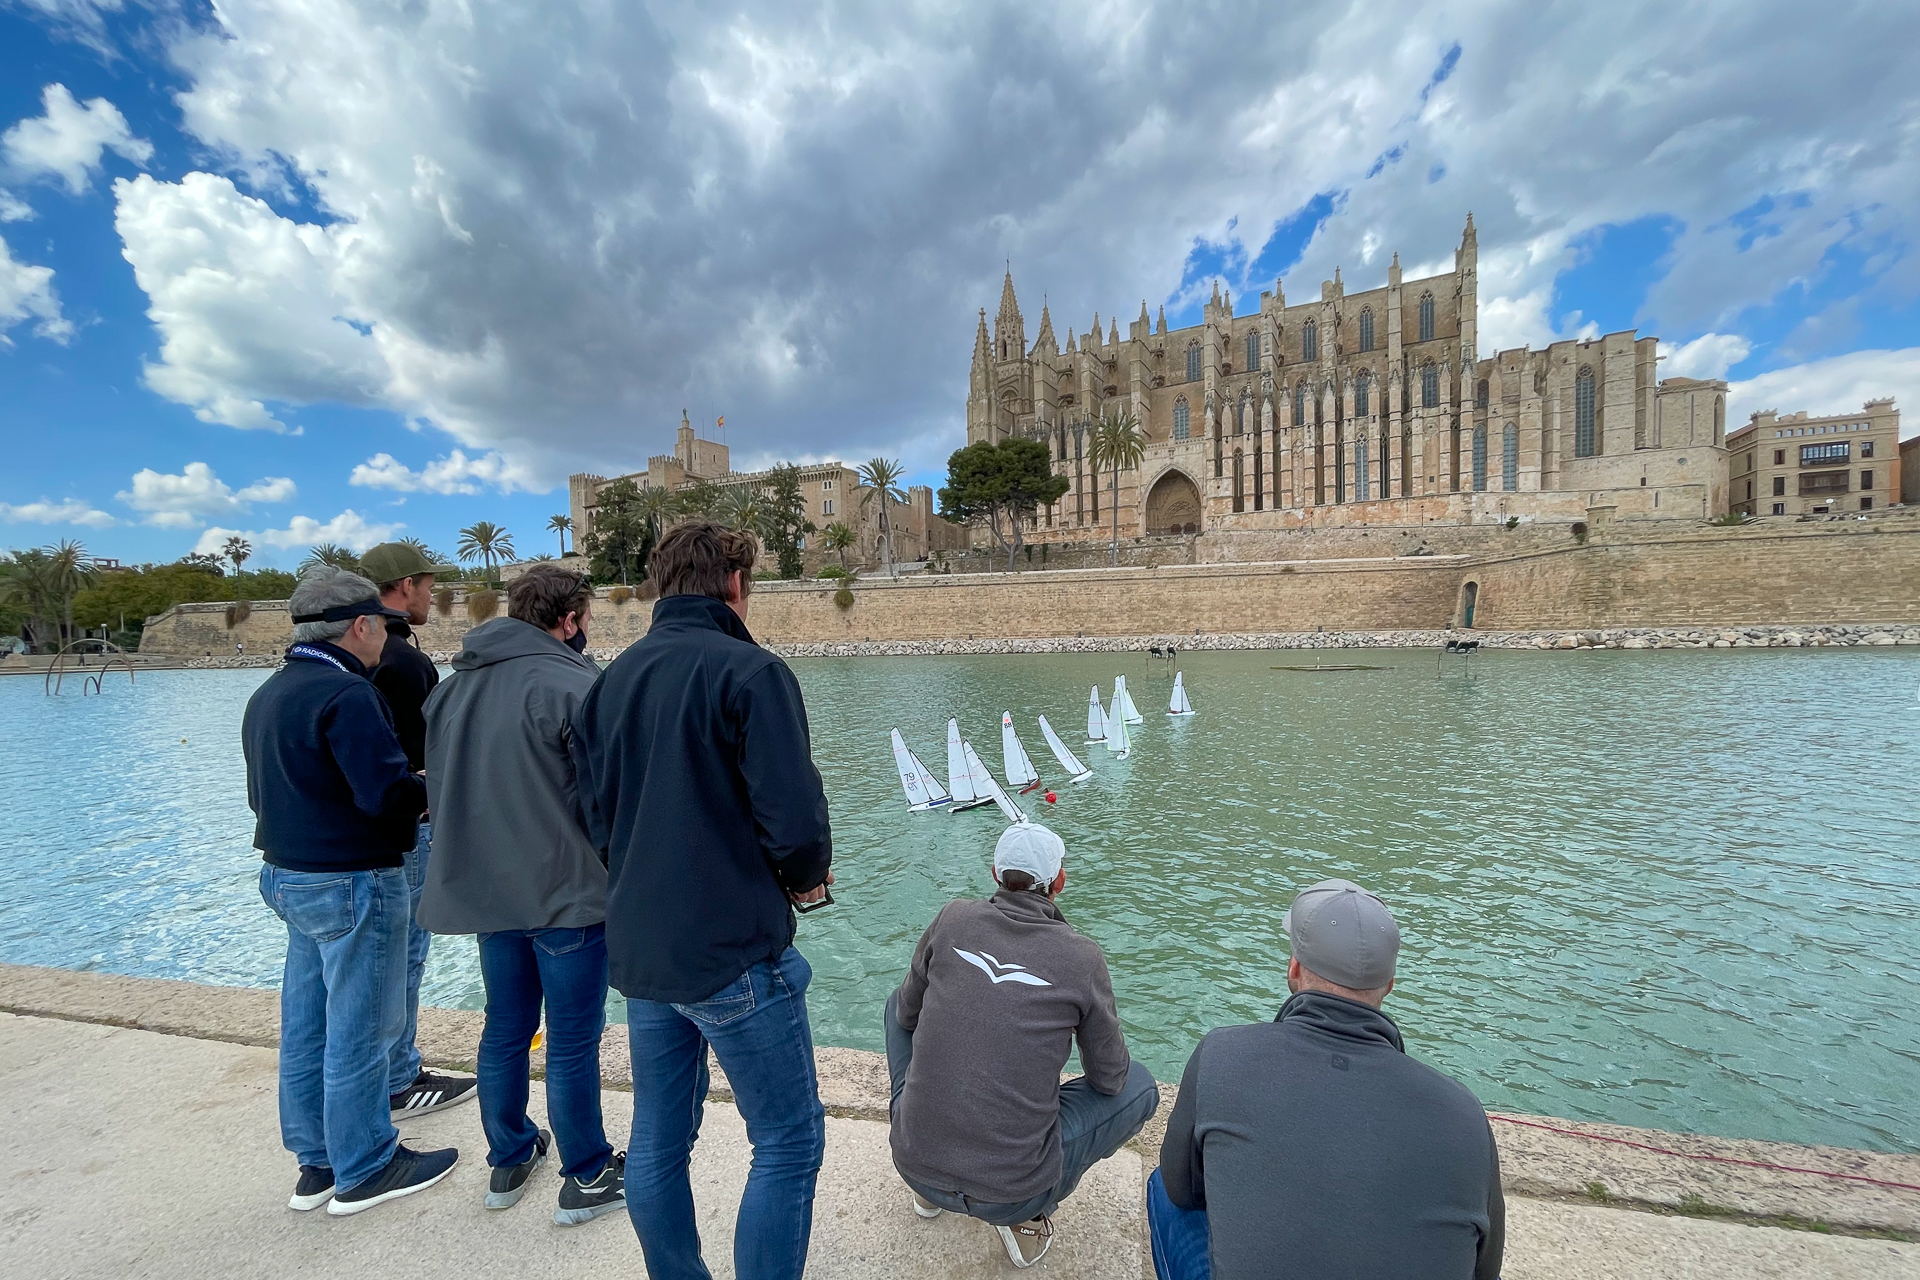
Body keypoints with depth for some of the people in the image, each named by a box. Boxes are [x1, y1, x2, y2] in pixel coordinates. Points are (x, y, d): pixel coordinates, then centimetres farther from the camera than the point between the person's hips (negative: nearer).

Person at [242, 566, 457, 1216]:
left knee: (305, 1025, 18)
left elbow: (262, 794, 18)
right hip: (353, 882, -10)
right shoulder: (346, 693, -21)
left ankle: (317, 1163, 33)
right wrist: (436, 789, -9)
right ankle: (364, 1170, 20)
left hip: (287, 876, 10)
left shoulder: (267, 695, 11)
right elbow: (389, 794, -27)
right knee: (359, 1032, 4)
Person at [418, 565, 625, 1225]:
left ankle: (509, 1160, 39)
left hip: (485, 890, 8)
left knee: (505, 1029, 22)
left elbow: (437, 785, 14)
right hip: (566, 893, -7)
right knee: (572, 1041, 7)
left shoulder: (453, 685, 7)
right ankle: (587, 1178, 22)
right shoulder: (571, 685, -19)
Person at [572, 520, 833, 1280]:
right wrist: (806, 876, -1)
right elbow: (795, 822, -21)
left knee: (657, 1141, 21)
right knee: (789, 1142, 9)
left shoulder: (611, 679, 6)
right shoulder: (748, 670, -15)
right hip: (733, 950, -7)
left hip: (637, 951, 8)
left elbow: (597, 814, 11)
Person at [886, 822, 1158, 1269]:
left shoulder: (953, 919, -7)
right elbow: (1109, 1079, 2)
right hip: (1012, 1193, -2)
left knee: (897, 1004, 26)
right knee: (1141, 1085, 18)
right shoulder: (1083, 957, -12)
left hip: (914, 1162, 2)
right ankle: (1027, 1216, 11)